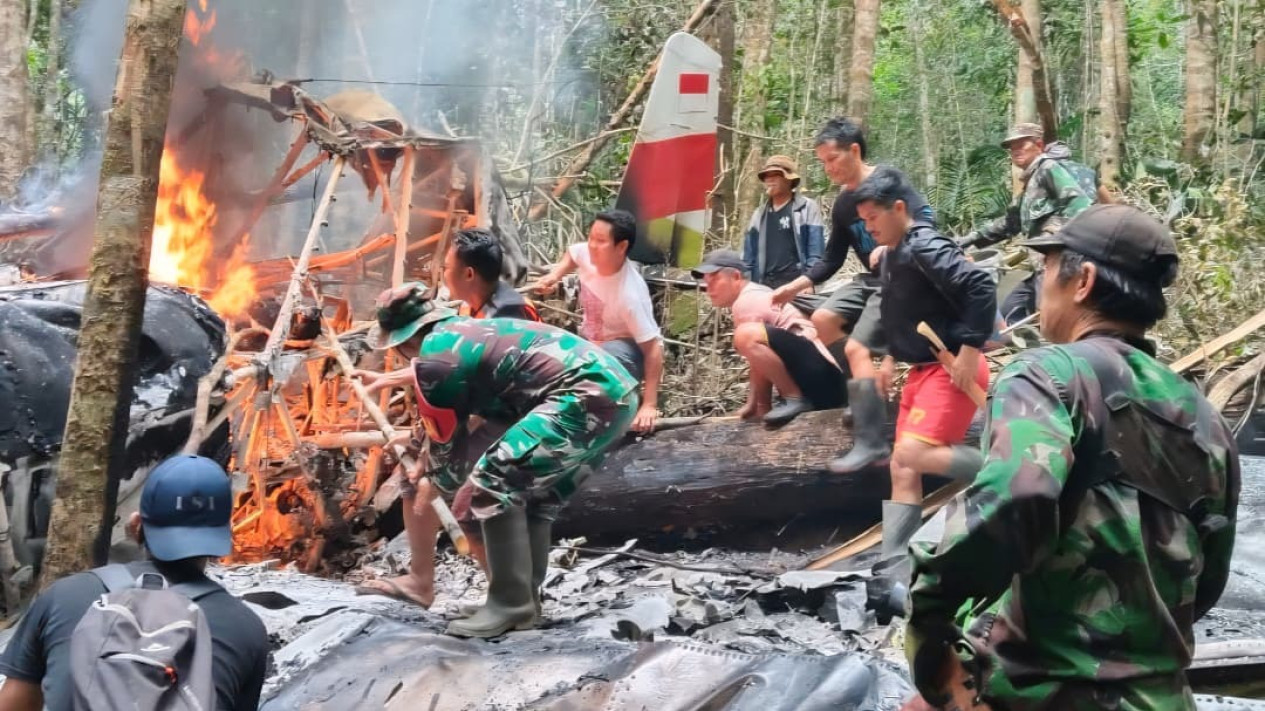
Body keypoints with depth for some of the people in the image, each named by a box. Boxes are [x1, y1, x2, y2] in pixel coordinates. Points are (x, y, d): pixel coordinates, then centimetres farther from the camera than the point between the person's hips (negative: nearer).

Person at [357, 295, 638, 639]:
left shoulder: (435, 353, -3)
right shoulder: (464, 330, 24)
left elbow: (447, 437, 7)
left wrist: (435, 482, 27)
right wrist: (387, 379, 61)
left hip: (587, 397, -10)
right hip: (619, 390, 10)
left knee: (493, 483, -7)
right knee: (536, 489, 21)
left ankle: (511, 605, -2)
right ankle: (525, 601, 25)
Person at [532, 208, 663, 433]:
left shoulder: (630, 295, -37)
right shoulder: (586, 254, -18)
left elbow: (653, 348, -34)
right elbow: (572, 254, 11)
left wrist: (649, 405, -39)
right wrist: (555, 275, -10)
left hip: (628, 350, -7)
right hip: (591, 343, 7)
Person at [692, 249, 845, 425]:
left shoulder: (746, 301, -5)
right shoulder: (758, 295, 24)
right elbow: (763, 361, 20)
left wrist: (762, 408, -2)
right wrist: (754, 405, 14)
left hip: (819, 375, -11)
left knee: (746, 335, -28)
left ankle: (795, 398, -17)